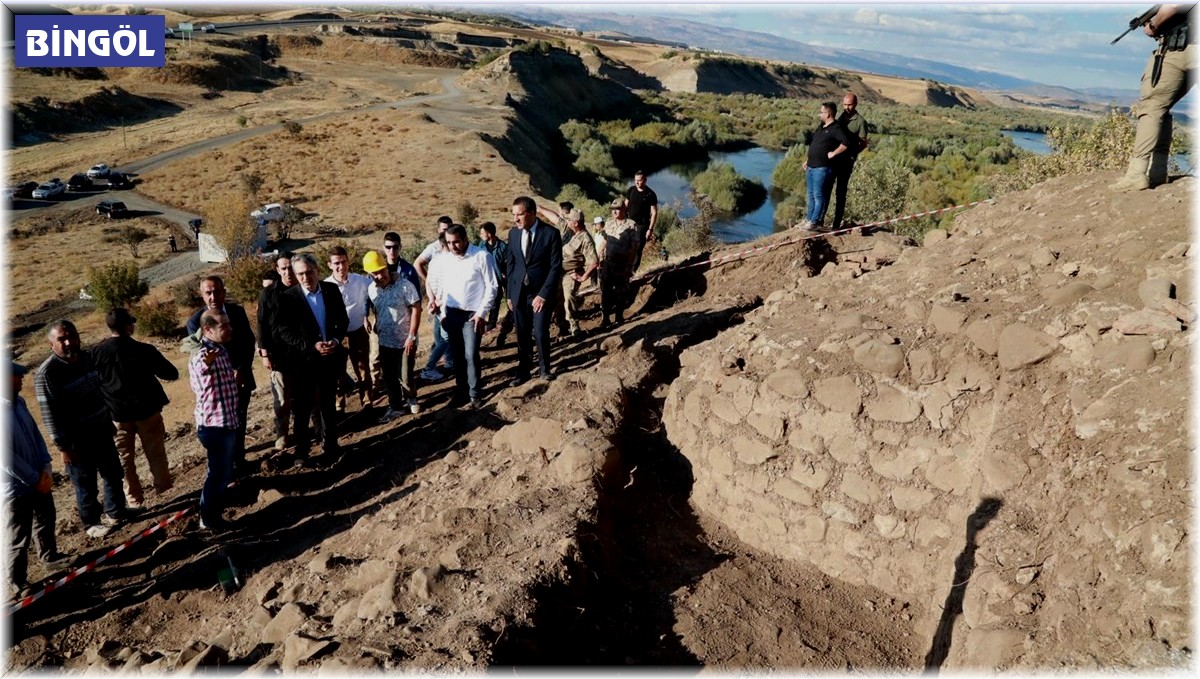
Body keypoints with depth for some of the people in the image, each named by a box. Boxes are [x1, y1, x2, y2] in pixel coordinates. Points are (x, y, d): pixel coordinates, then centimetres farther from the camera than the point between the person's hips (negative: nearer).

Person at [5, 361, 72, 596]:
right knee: (19, 536, 7)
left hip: (39, 479, 8)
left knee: (46, 521, 26)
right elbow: (7, 457, -24)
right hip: (17, 486, -8)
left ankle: (50, 556, 49)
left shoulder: (19, 402, 0)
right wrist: (35, 479, -16)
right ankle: (18, 581, 25)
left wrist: (45, 469, -3)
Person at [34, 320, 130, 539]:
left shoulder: (87, 357, 0)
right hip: (77, 439, -7)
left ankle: (115, 512, 38)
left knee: (114, 474, 19)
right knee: (85, 484, 9)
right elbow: (49, 414, -19)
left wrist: (110, 420, 18)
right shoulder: (47, 373, -20)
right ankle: (91, 523, 28)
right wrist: (63, 446, -18)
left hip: (101, 430, 7)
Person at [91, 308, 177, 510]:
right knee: (155, 452, 17)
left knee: (125, 457, 14)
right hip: (146, 409, -1)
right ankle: (163, 485, 30)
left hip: (116, 413, 2)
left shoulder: (96, 353, -9)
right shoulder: (144, 350, -16)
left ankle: (134, 498, 21)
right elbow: (172, 374, -8)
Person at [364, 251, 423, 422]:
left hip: (404, 341, -5)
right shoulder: (371, 289, -1)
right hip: (384, 342, 5)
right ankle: (395, 407, 30)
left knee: (405, 377, 4)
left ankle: (411, 399, 34)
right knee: (388, 377, 12)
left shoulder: (405, 285, -17)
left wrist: (412, 336, -17)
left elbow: (416, 310, -15)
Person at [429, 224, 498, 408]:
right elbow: (440, 287, 12)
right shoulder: (443, 260, 3)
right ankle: (461, 391, 24)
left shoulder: (482, 256, -11)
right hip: (451, 313, 4)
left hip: (472, 314, -4)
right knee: (457, 355, 11)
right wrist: (442, 313, 9)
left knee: (471, 355, -6)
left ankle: (474, 395, 6)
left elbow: (492, 287, -9)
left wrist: (482, 313, -12)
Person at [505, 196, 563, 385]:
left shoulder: (551, 233, -10)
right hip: (519, 292, 4)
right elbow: (510, 264, 10)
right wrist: (510, 293, 7)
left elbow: (556, 267, -11)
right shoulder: (513, 233, 4)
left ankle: (544, 368, 19)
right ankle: (523, 371, 20)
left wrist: (543, 294, -15)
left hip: (541, 292, -4)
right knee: (522, 335, 8)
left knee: (540, 333, -3)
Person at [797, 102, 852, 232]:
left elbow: (846, 143, -27)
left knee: (819, 196, -4)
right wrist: (808, 160, 21)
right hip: (812, 167, 10)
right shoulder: (821, 126, 16)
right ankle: (809, 219, 24)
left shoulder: (836, 129, -13)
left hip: (822, 169, -10)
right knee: (811, 195, 16)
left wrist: (833, 153, -20)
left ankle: (815, 222, 0)